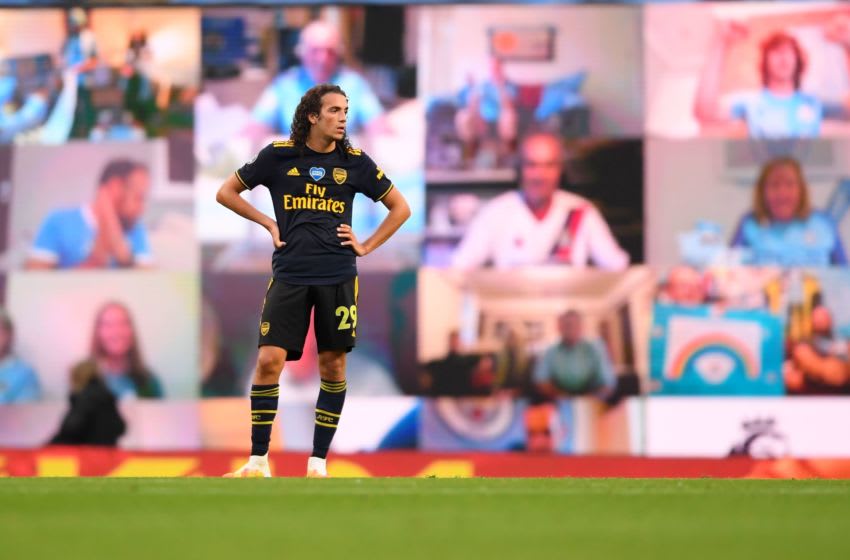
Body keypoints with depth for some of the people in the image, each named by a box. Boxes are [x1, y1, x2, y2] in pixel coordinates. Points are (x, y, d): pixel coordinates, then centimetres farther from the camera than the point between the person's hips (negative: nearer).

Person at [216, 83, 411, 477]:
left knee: (333, 366, 2)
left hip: (338, 277, 1)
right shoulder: (279, 156, 2)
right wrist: (268, 223, 5)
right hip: (289, 277, -1)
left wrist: (366, 246, 6)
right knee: (269, 360, -10)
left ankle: (318, 462, 12)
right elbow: (227, 192, 13)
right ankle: (258, 460, -1)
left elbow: (400, 208, 15)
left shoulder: (354, 162, 5)